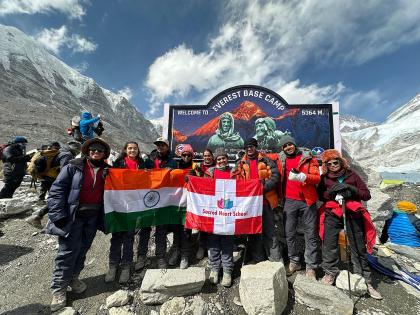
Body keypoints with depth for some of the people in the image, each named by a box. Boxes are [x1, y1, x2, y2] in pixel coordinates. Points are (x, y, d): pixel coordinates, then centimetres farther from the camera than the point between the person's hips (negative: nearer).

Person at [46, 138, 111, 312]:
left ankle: (73, 277, 35)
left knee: (83, 249, 15)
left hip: (93, 216, 4)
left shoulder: (106, 170, 4)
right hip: (73, 215, -4)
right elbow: (57, 190, -9)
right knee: (68, 250, 2)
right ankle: (59, 288, 19)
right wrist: (58, 215, -14)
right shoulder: (73, 166, -7)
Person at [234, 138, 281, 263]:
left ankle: (276, 259, 19)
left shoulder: (266, 160, 2)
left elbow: (275, 176, -7)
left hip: (265, 199, -3)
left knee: (269, 230, 5)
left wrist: (265, 186, -20)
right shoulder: (241, 163, 11)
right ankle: (257, 259, 27)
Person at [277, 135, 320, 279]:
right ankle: (294, 262, 25)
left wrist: (301, 176, -21)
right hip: (290, 201, 2)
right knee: (289, 233, 8)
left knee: (310, 234, 6)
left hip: (307, 200, -1)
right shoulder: (281, 159, 8)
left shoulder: (307, 158, 1)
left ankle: (310, 267, 19)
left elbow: (317, 178, -6)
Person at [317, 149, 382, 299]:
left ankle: (365, 281, 25)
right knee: (329, 244, -2)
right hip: (332, 214, 0)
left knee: (359, 248, 8)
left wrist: (351, 189, -13)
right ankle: (330, 273, 19)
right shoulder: (324, 178, 7)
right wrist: (332, 191, -16)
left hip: (353, 214, 1)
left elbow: (367, 195, 4)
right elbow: (320, 195, 1)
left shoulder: (351, 175, 7)